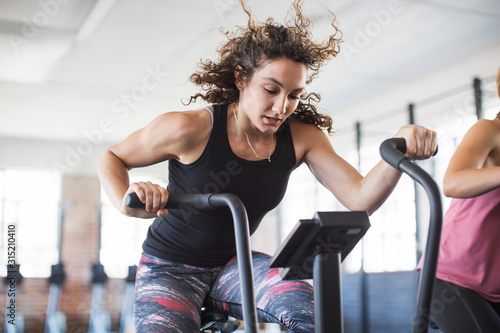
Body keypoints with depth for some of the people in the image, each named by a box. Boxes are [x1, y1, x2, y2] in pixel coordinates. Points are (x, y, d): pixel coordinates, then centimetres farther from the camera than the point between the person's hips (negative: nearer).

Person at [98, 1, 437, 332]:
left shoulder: (301, 138, -10)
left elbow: (360, 198, -18)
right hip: (169, 269, -2)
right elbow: (112, 158, -6)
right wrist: (127, 202, -28)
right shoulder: (190, 129, -20)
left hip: (232, 265, 3)